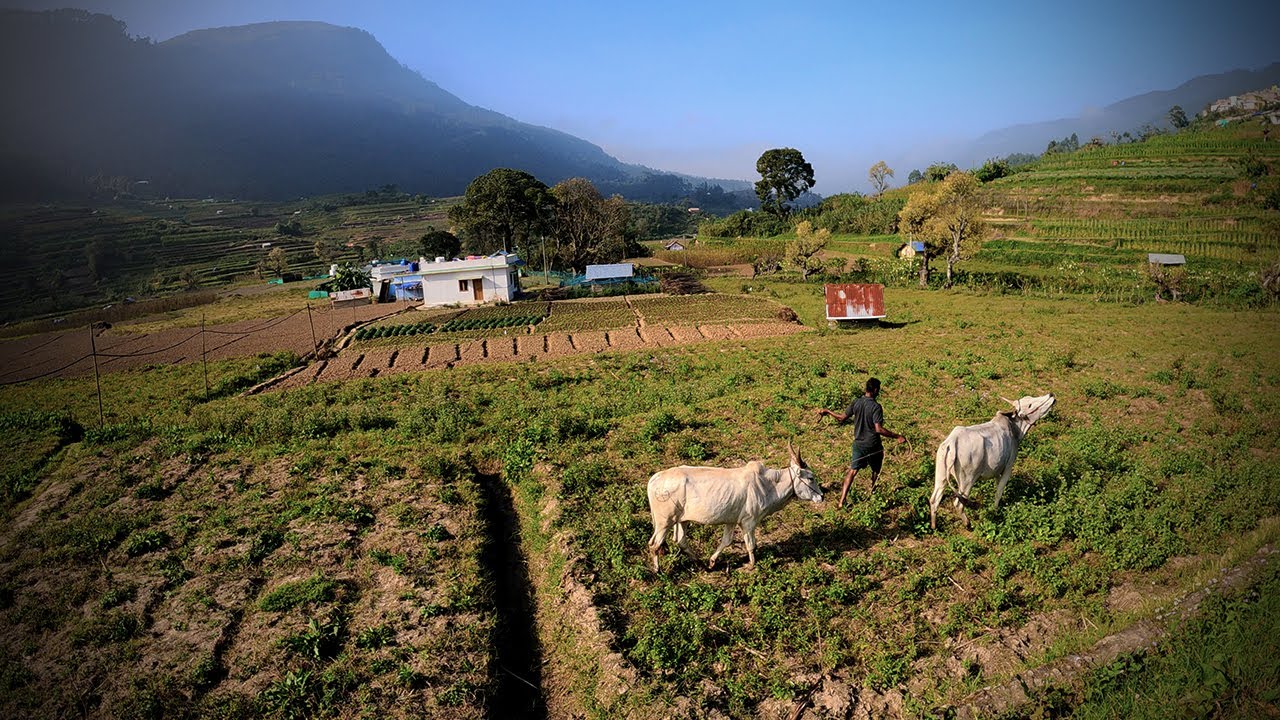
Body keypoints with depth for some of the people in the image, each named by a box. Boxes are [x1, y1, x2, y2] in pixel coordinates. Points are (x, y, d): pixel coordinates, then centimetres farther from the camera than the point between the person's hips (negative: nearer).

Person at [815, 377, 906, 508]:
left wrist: (827, 412, 16)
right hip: (873, 445, -4)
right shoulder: (876, 407, -20)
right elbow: (878, 429, -25)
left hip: (858, 444, 4)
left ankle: (842, 501, -3)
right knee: (875, 471, 22)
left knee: (852, 471, 5)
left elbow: (842, 418, 2)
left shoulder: (856, 403, -4)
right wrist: (897, 436, -23)